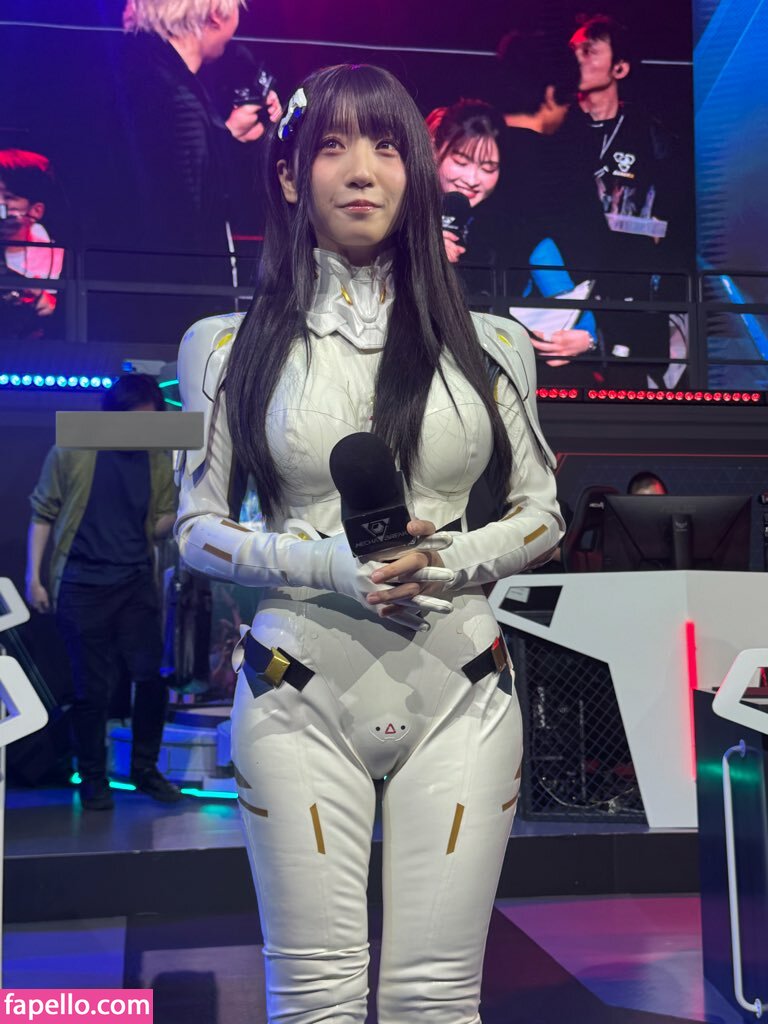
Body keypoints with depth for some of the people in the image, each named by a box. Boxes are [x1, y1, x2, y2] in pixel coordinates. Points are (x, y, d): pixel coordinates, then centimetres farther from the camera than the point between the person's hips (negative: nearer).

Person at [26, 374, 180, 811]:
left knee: (152, 677, 2)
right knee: (94, 687, 3)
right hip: (83, 587, -3)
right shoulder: (71, 451, -3)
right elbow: (43, 513, 2)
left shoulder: (159, 461, 5)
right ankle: (93, 778, 21)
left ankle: (146, 768, 21)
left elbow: (160, 525, 9)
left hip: (137, 583, 3)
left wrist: (180, 516, -13)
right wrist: (34, 575, -4)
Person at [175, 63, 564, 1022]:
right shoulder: (234, 346, 5)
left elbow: (542, 512, 11)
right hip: (300, 694, -1)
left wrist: (450, 560, -10)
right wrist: (328, 563, -13)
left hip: (457, 691, 1)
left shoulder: (486, 343, 8)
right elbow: (198, 527, 5)